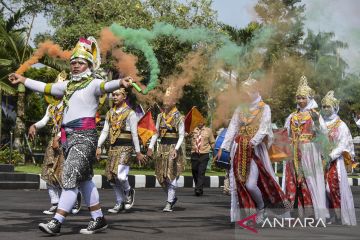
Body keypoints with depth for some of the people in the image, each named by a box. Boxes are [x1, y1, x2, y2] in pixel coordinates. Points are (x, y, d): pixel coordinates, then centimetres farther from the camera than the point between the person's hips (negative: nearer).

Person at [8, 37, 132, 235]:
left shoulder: (93, 84, -4)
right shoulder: (68, 85, 18)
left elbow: (106, 86, -26)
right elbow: (45, 87, 30)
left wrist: (120, 83, -48)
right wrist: (22, 80, 36)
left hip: (85, 136, -8)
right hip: (68, 136, 8)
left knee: (70, 178, -12)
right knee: (84, 179, 11)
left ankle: (56, 222, -13)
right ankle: (98, 219, 19)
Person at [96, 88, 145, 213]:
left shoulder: (130, 113, -4)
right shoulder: (110, 113, 13)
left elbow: (134, 134, -6)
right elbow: (105, 131, 14)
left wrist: (138, 152, -6)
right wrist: (99, 146, 5)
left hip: (125, 147, -6)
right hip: (113, 147, 6)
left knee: (119, 175, -19)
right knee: (112, 177, 6)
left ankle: (128, 191, 12)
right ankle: (120, 203, 20)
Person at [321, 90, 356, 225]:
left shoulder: (341, 125, 2)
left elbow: (343, 145, -6)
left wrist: (330, 156, -16)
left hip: (335, 161, -3)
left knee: (336, 188, -10)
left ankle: (339, 217, -7)